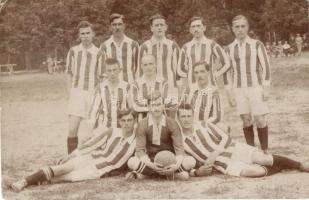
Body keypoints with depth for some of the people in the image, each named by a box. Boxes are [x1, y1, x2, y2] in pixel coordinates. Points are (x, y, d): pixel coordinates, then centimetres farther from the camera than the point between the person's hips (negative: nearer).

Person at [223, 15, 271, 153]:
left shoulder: (257, 44, -2)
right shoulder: (230, 48, 8)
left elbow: (265, 67, -2)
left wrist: (266, 88, -7)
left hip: (255, 86, -3)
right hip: (239, 89, 3)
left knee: (260, 120, -6)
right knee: (246, 120, 4)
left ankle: (265, 151, 7)